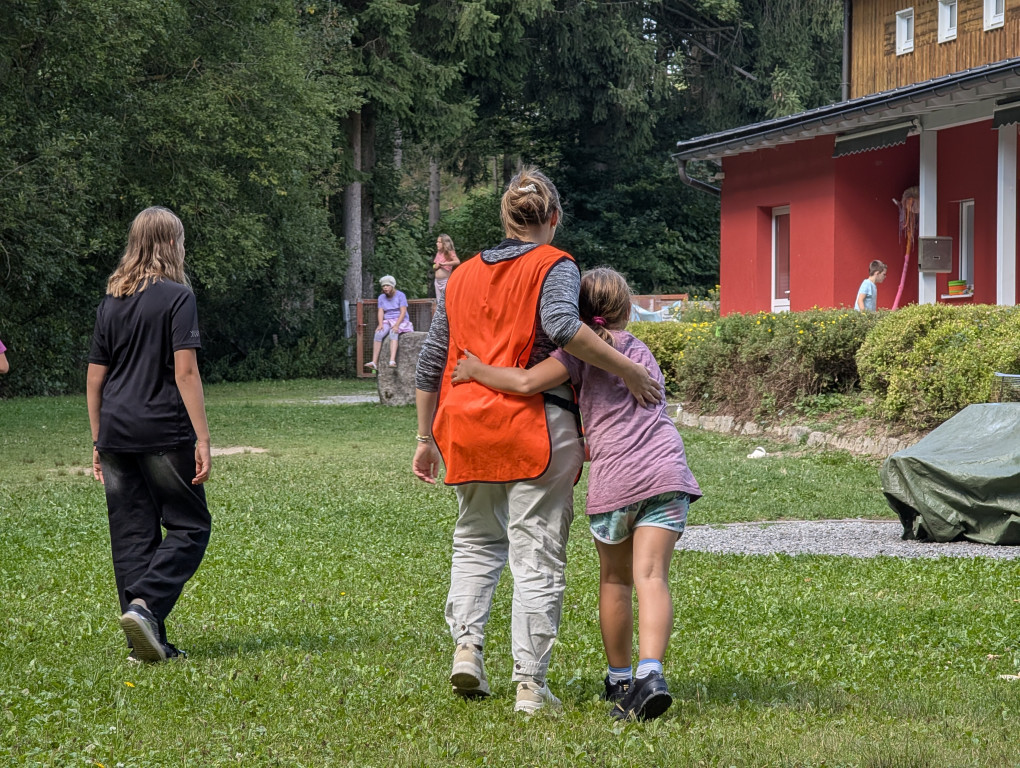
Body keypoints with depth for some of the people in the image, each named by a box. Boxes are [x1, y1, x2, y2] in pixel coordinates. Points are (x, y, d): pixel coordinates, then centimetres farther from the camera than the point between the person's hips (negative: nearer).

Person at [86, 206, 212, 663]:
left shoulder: (111, 301, 13)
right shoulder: (176, 296, -5)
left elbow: (94, 378, 14)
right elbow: (185, 372, -12)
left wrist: (98, 441, 20)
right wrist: (202, 439, -12)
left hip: (116, 434, 6)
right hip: (164, 432, -6)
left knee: (131, 534, 8)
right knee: (189, 527, 2)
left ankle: (148, 642, 8)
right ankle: (144, 604, -19)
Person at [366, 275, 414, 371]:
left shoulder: (400, 295, -3)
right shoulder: (381, 297, 12)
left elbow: (403, 312, -11)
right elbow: (381, 312, 2)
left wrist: (397, 325, -24)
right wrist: (381, 324, -17)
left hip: (401, 321, -4)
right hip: (387, 322, 4)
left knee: (393, 333, -37)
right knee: (378, 334, -28)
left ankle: (392, 361, -52)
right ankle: (374, 362, -36)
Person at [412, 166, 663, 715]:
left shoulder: (464, 275, 17)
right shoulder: (555, 266, 0)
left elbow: (431, 362, 18)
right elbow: (560, 325, -22)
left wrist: (426, 437, 25)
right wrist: (629, 371, -18)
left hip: (469, 428, 5)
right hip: (536, 424, -5)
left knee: (476, 541, 22)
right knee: (537, 556, -1)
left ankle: (466, 644, 2)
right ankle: (530, 685, -4)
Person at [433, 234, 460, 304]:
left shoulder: (449, 253, -8)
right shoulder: (438, 253, 12)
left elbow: (457, 261, -26)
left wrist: (444, 264, -25)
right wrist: (435, 266, -1)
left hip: (445, 280, -7)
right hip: (437, 281, 7)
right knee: (439, 302, 9)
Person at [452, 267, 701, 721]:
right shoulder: (642, 351, 26)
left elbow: (528, 382, -8)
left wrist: (475, 370, 4)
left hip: (615, 478, -3)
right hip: (666, 471, 3)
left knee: (614, 580, 14)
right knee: (651, 577, -7)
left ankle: (619, 681, 24)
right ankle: (650, 672, -27)